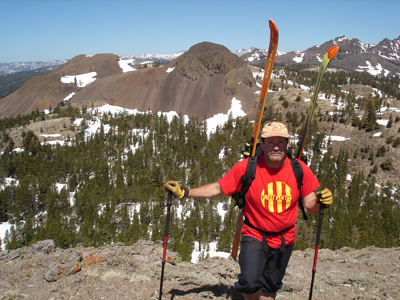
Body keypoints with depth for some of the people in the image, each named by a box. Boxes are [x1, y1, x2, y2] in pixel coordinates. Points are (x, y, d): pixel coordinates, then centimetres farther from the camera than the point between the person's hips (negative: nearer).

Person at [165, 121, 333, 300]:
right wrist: (183, 192, -14)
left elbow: (310, 206, -4)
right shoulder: (247, 167, -17)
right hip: (255, 236, -2)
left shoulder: (299, 169, -10)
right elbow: (217, 189, -10)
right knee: (250, 284, -20)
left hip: (285, 239, 3)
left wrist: (321, 200, -26)